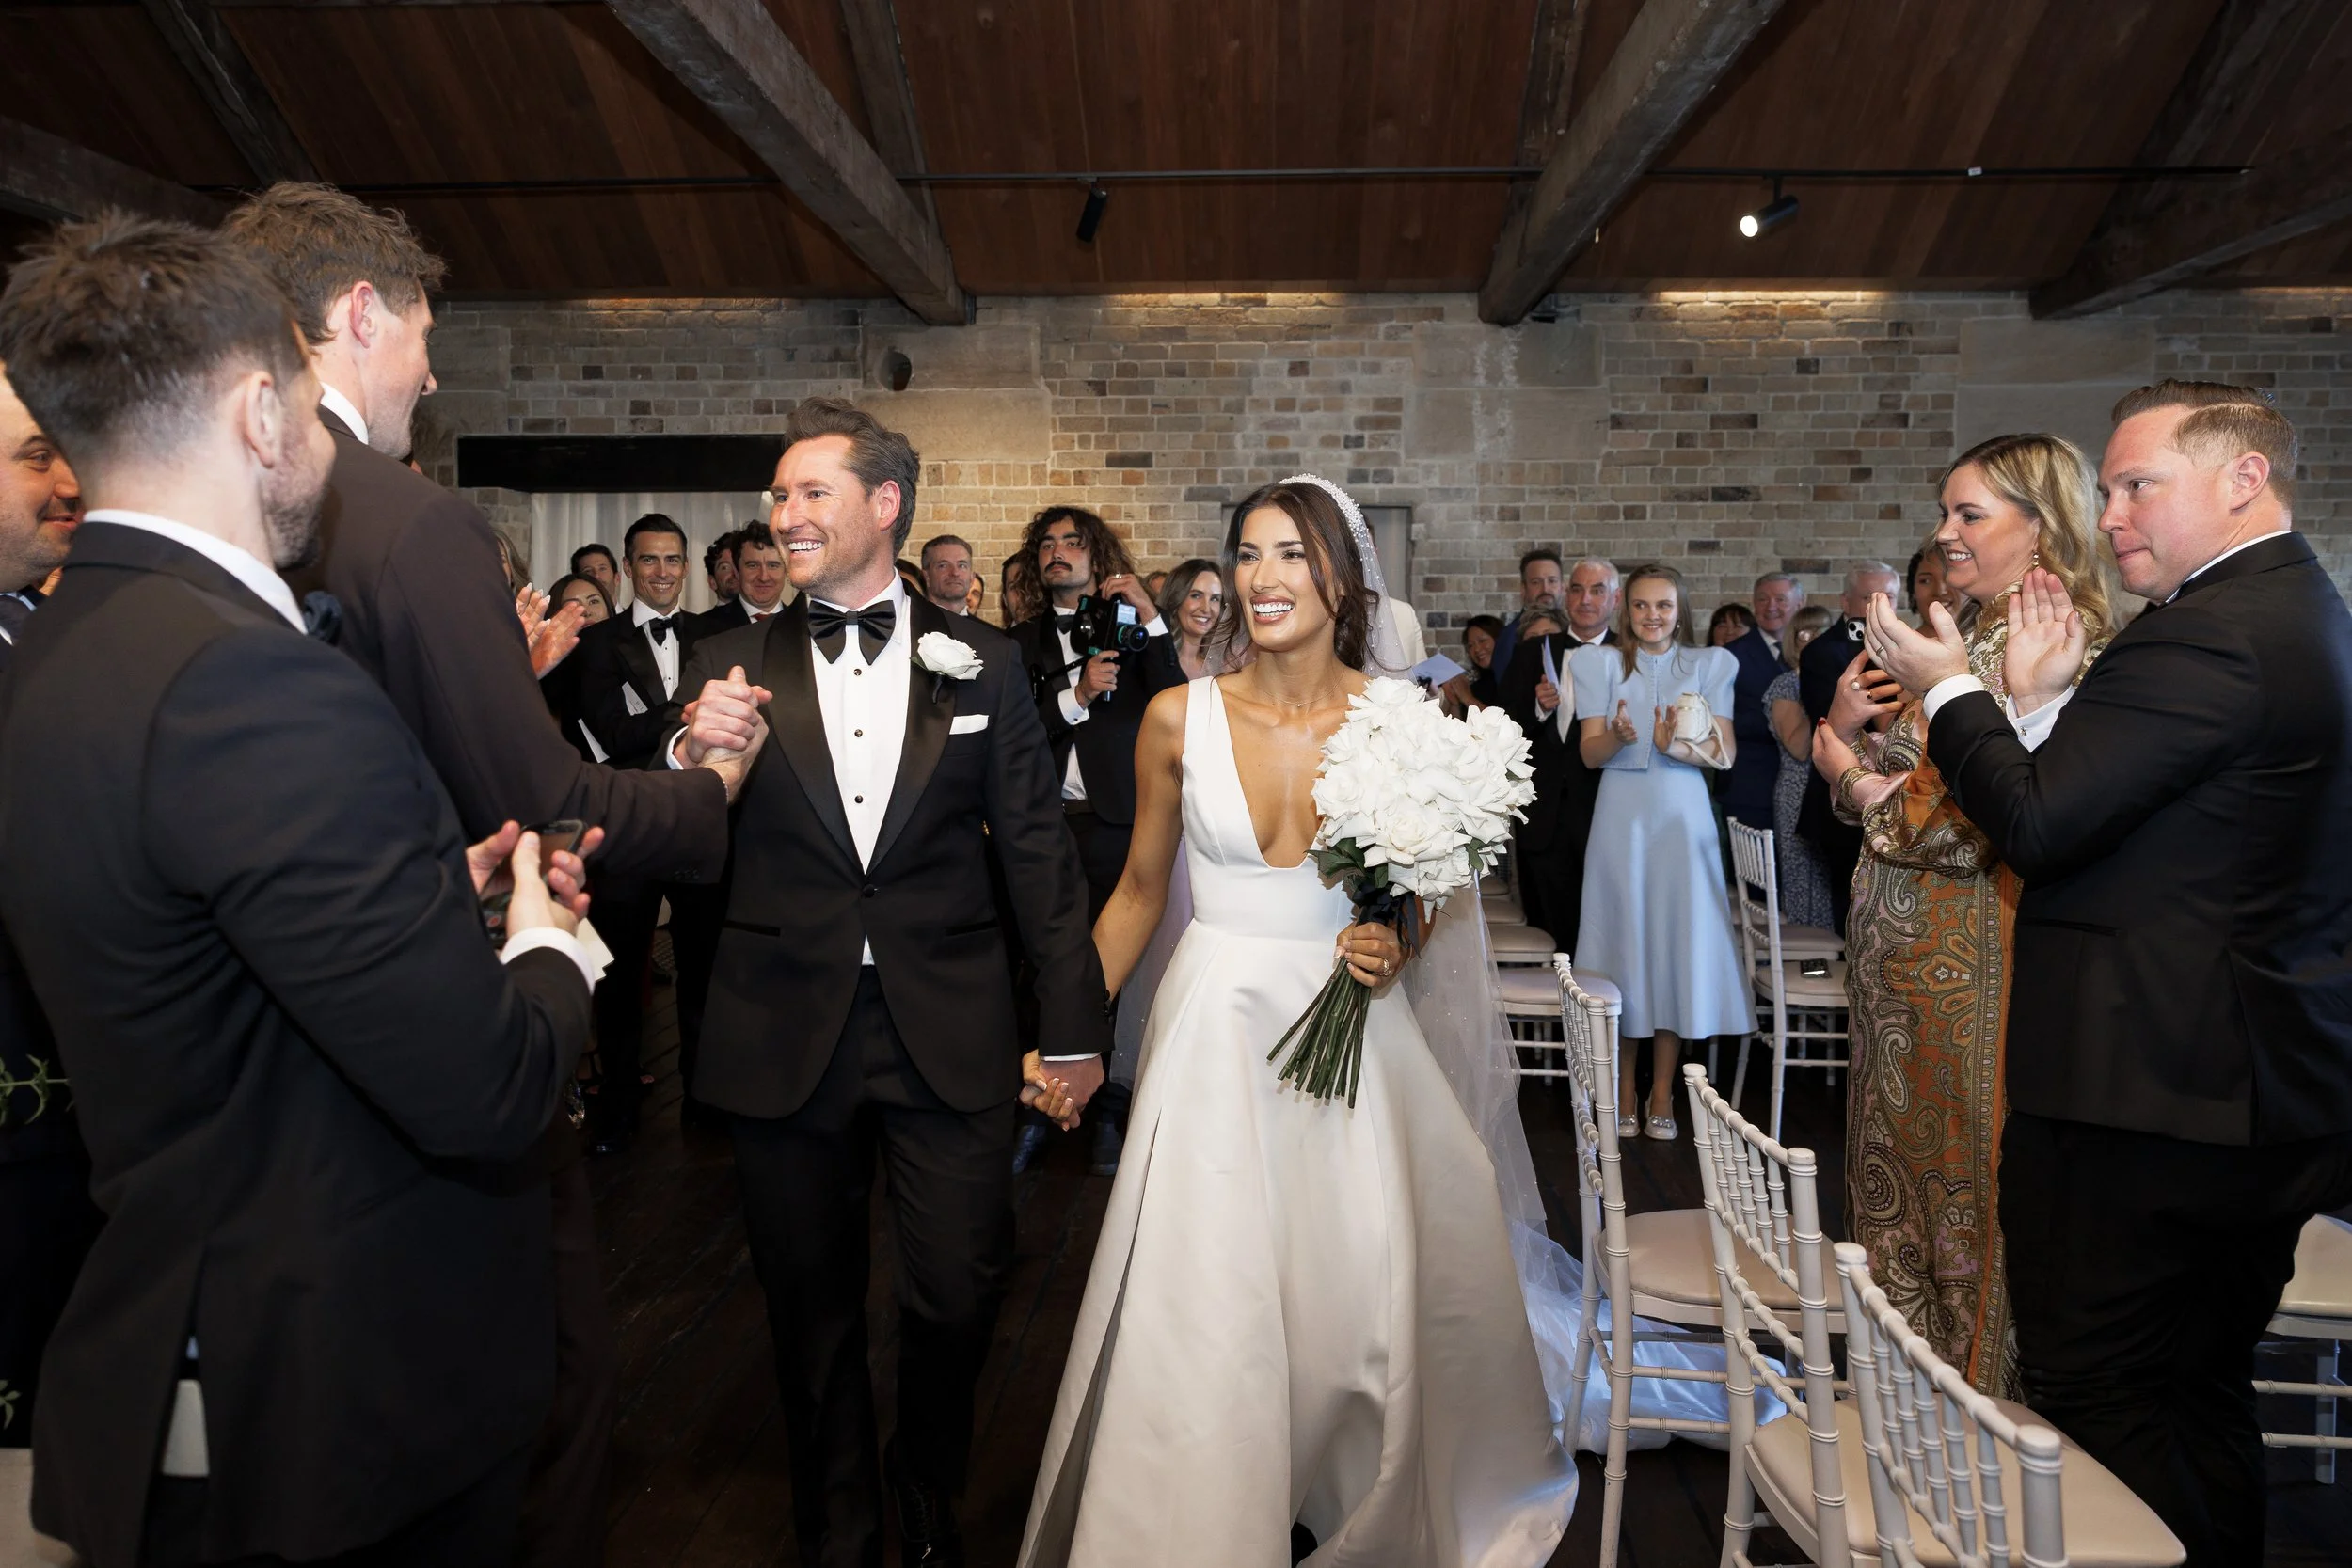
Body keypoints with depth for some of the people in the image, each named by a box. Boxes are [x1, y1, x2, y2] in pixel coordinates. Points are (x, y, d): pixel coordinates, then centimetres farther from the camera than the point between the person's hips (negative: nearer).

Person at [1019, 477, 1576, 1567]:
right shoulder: (1180, 719, -4)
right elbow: (1140, 890, 6)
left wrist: (1396, 946, -13)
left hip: (1352, 1026, 1)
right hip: (1218, 1022, 0)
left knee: (1371, 1301, 6)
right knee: (1203, 1306, 0)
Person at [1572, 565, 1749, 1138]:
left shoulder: (1709, 665, 8)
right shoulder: (1601, 663, 7)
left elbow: (1725, 755, 0)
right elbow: (1589, 753, -1)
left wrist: (1681, 746, -20)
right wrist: (1618, 735, -23)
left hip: (1683, 816, 1)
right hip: (1621, 815, -1)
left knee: (1678, 941, -1)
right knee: (1623, 940, 0)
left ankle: (1662, 1096, 10)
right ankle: (1624, 1094, 10)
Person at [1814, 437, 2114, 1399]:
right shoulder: (1971, 636, 11)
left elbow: (1961, 825, -23)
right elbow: (1880, 792, 13)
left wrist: (1851, 768, -10)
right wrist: (1848, 727, -5)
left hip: (1965, 955, -9)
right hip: (1906, 953, 9)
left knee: (1954, 1175, 6)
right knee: (1903, 1161, 19)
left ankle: (1967, 1394, 25)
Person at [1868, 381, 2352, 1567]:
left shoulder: (2206, 634, -20)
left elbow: (2038, 825, -21)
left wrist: (1949, 690, -7)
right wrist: (2041, 701, 3)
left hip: (2140, 1098, -10)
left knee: (2094, 1402, 4)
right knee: (2203, 1400, 23)